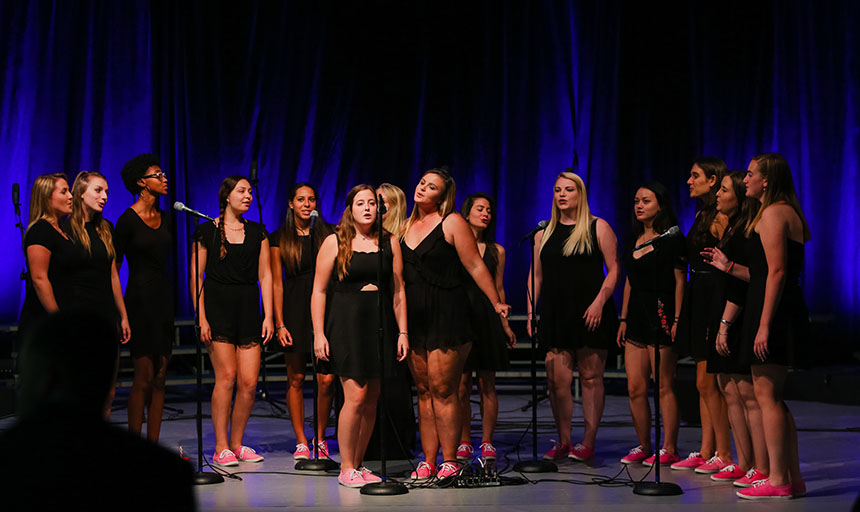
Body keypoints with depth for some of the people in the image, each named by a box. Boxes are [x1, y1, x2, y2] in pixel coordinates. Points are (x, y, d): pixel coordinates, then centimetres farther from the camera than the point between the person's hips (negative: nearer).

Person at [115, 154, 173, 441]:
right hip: (140, 297, -7)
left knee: (159, 378, 5)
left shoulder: (164, 218, 12)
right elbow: (113, 268, -5)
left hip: (164, 296, 7)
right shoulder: (128, 220, -8)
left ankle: (153, 447, 9)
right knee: (144, 377, -7)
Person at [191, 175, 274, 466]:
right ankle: (221, 448, -1)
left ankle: (237, 444, 12)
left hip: (248, 310, 3)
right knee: (226, 376, -10)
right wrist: (201, 317, -8)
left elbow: (265, 275, 9)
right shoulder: (207, 231, 2)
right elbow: (196, 276, 0)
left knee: (249, 381, -3)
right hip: (218, 308, -3)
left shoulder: (258, 232, 11)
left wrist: (268, 316, 2)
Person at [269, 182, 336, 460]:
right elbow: (276, 282, 3)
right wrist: (279, 324, -4)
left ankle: (320, 438, 9)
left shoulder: (328, 234, 8)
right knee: (295, 378, 2)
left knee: (327, 379, -7)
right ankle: (301, 442, 11)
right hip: (294, 308, 0)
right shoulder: (279, 239, 5)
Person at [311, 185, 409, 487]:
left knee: (371, 400, 5)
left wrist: (402, 331, 5)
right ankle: (347, 469, 1)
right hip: (346, 323, -3)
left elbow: (398, 290, 11)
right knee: (356, 397, -10)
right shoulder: (335, 243, 2)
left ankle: (359, 464, 16)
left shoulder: (389, 242, 9)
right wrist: (319, 334, -5)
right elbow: (319, 290, 1)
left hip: (380, 324, 4)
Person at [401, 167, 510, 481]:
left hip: (445, 313, -6)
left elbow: (475, 266, -5)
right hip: (414, 315, 6)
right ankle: (428, 462, 11)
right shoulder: (407, 226, 14)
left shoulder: (452, 222, -3)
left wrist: (496, 302, -8)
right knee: (424, 391, 7)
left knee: (443, 389, -7)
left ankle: (449, 462, 1)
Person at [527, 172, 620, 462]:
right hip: (555, 314, 3)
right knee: (557, 379, -2)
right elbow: (536, 276, 14)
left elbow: (613, 270, -1)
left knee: (590, 377, 0)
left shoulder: (598, 228, 3)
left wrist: (599, 302, -13)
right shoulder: (544, 232, 14)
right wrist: (531, 313, 5)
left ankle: (588, 443, 5)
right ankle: (563, 442, 8)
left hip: (590, 314, -3)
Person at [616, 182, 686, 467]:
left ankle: (669, 449, 1)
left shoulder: (672, 238, -4)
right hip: (637, 316, 7)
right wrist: (624, 318, 14)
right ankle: (643, 447, 13)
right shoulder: (635, 239, 16)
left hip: (661, 315, -7)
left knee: (663, 387, -5)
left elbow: (679, 281, -9)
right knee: (635, 388, 4)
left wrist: (676, 320, -15)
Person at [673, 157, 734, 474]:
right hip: (699, 300, 10)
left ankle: (724, 455, 2)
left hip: (714, 302, -10)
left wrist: (720, 318, -21)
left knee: (707, 383, -6)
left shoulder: (720, 217, -13)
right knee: (704, 384, 11)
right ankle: (706, 452, 16)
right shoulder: (702, 215, 16)